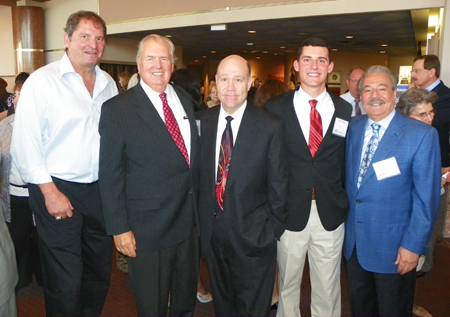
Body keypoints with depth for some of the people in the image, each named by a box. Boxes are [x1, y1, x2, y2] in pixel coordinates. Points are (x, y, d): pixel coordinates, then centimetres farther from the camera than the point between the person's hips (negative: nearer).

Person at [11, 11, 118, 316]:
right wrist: (50, 192, -13)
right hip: (57, 191, -5)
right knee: (65, 283, 4)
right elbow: (25, 145, -10)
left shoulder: (108, 83, 8)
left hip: (100, 190, 5)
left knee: (100, 274, 17)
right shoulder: (41, 81, -8)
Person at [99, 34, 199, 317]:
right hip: (148, 227, -5)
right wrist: (119, 228, -12)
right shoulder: (117, 109, -9)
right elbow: (110, 175, -9)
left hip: (190, 222, 5)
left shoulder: (187, 101, 7)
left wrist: (200, 210, 9)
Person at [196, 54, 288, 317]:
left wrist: (273, 230, -5)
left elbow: (278, 184, -6)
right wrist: (201, 221, 4)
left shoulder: (271, 126, -10)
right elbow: (198, 175, 5)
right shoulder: (202, 122, 1)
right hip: (212, 233, 4)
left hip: (253, 235, -3)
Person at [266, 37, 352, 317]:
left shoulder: (346, 111, 3)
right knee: (288, 284, 15)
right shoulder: (275, 108, -2)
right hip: (290, 212, -1)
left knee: (327, 287, 14)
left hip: (331, 215, 1)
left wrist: (346, 204, 2)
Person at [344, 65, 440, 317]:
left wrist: (413, 245, -15)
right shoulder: (354, 128, 2)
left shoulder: (423, 135, -14)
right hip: (354, 241, 5)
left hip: (394, 247, -4)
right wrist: (345, 220, 5)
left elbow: (427, 197, -14)